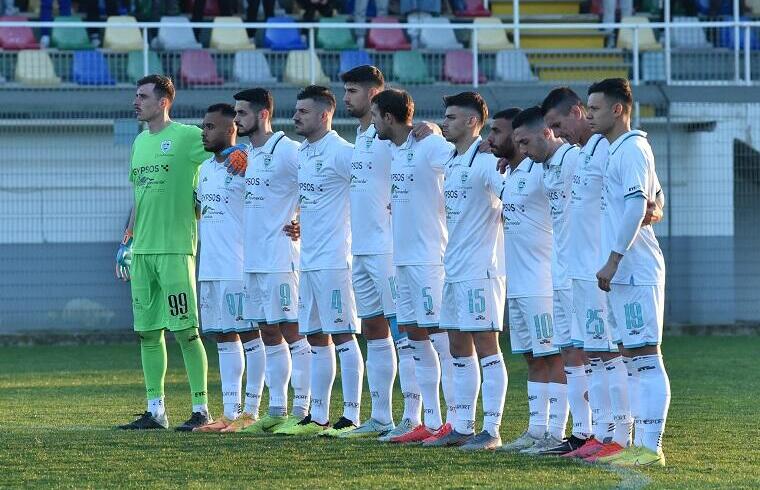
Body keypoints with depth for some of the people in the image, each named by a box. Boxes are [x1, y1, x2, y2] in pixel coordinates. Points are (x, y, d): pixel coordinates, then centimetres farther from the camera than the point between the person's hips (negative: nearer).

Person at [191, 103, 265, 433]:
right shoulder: (205, 169, 16)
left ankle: (250, 412, -1)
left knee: (249, 335, -3)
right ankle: (230, 413, 12)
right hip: (210, 268, 9)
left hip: (239, 268, -9)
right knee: (224, 338, 9)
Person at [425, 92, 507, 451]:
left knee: (485, 346, -7)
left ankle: (491, 431, -5)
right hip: (454, 269, 10)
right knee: (459, 349, 11)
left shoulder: (485, 159, -12)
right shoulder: (452, 162, 16)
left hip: (480, 269, -10)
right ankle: (462, 428, 17)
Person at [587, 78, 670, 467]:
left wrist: (613, 260, -22)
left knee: (645, 356, -10)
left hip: (635, 270, -10)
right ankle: (641, 444, 14)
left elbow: (637, 205, -20)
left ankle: (651, 448, -12)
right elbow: (654, 199, 28)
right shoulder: (616, 150, 19)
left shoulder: (631, 148, -11)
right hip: (625, 273, 10)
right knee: (634, 357, 11)